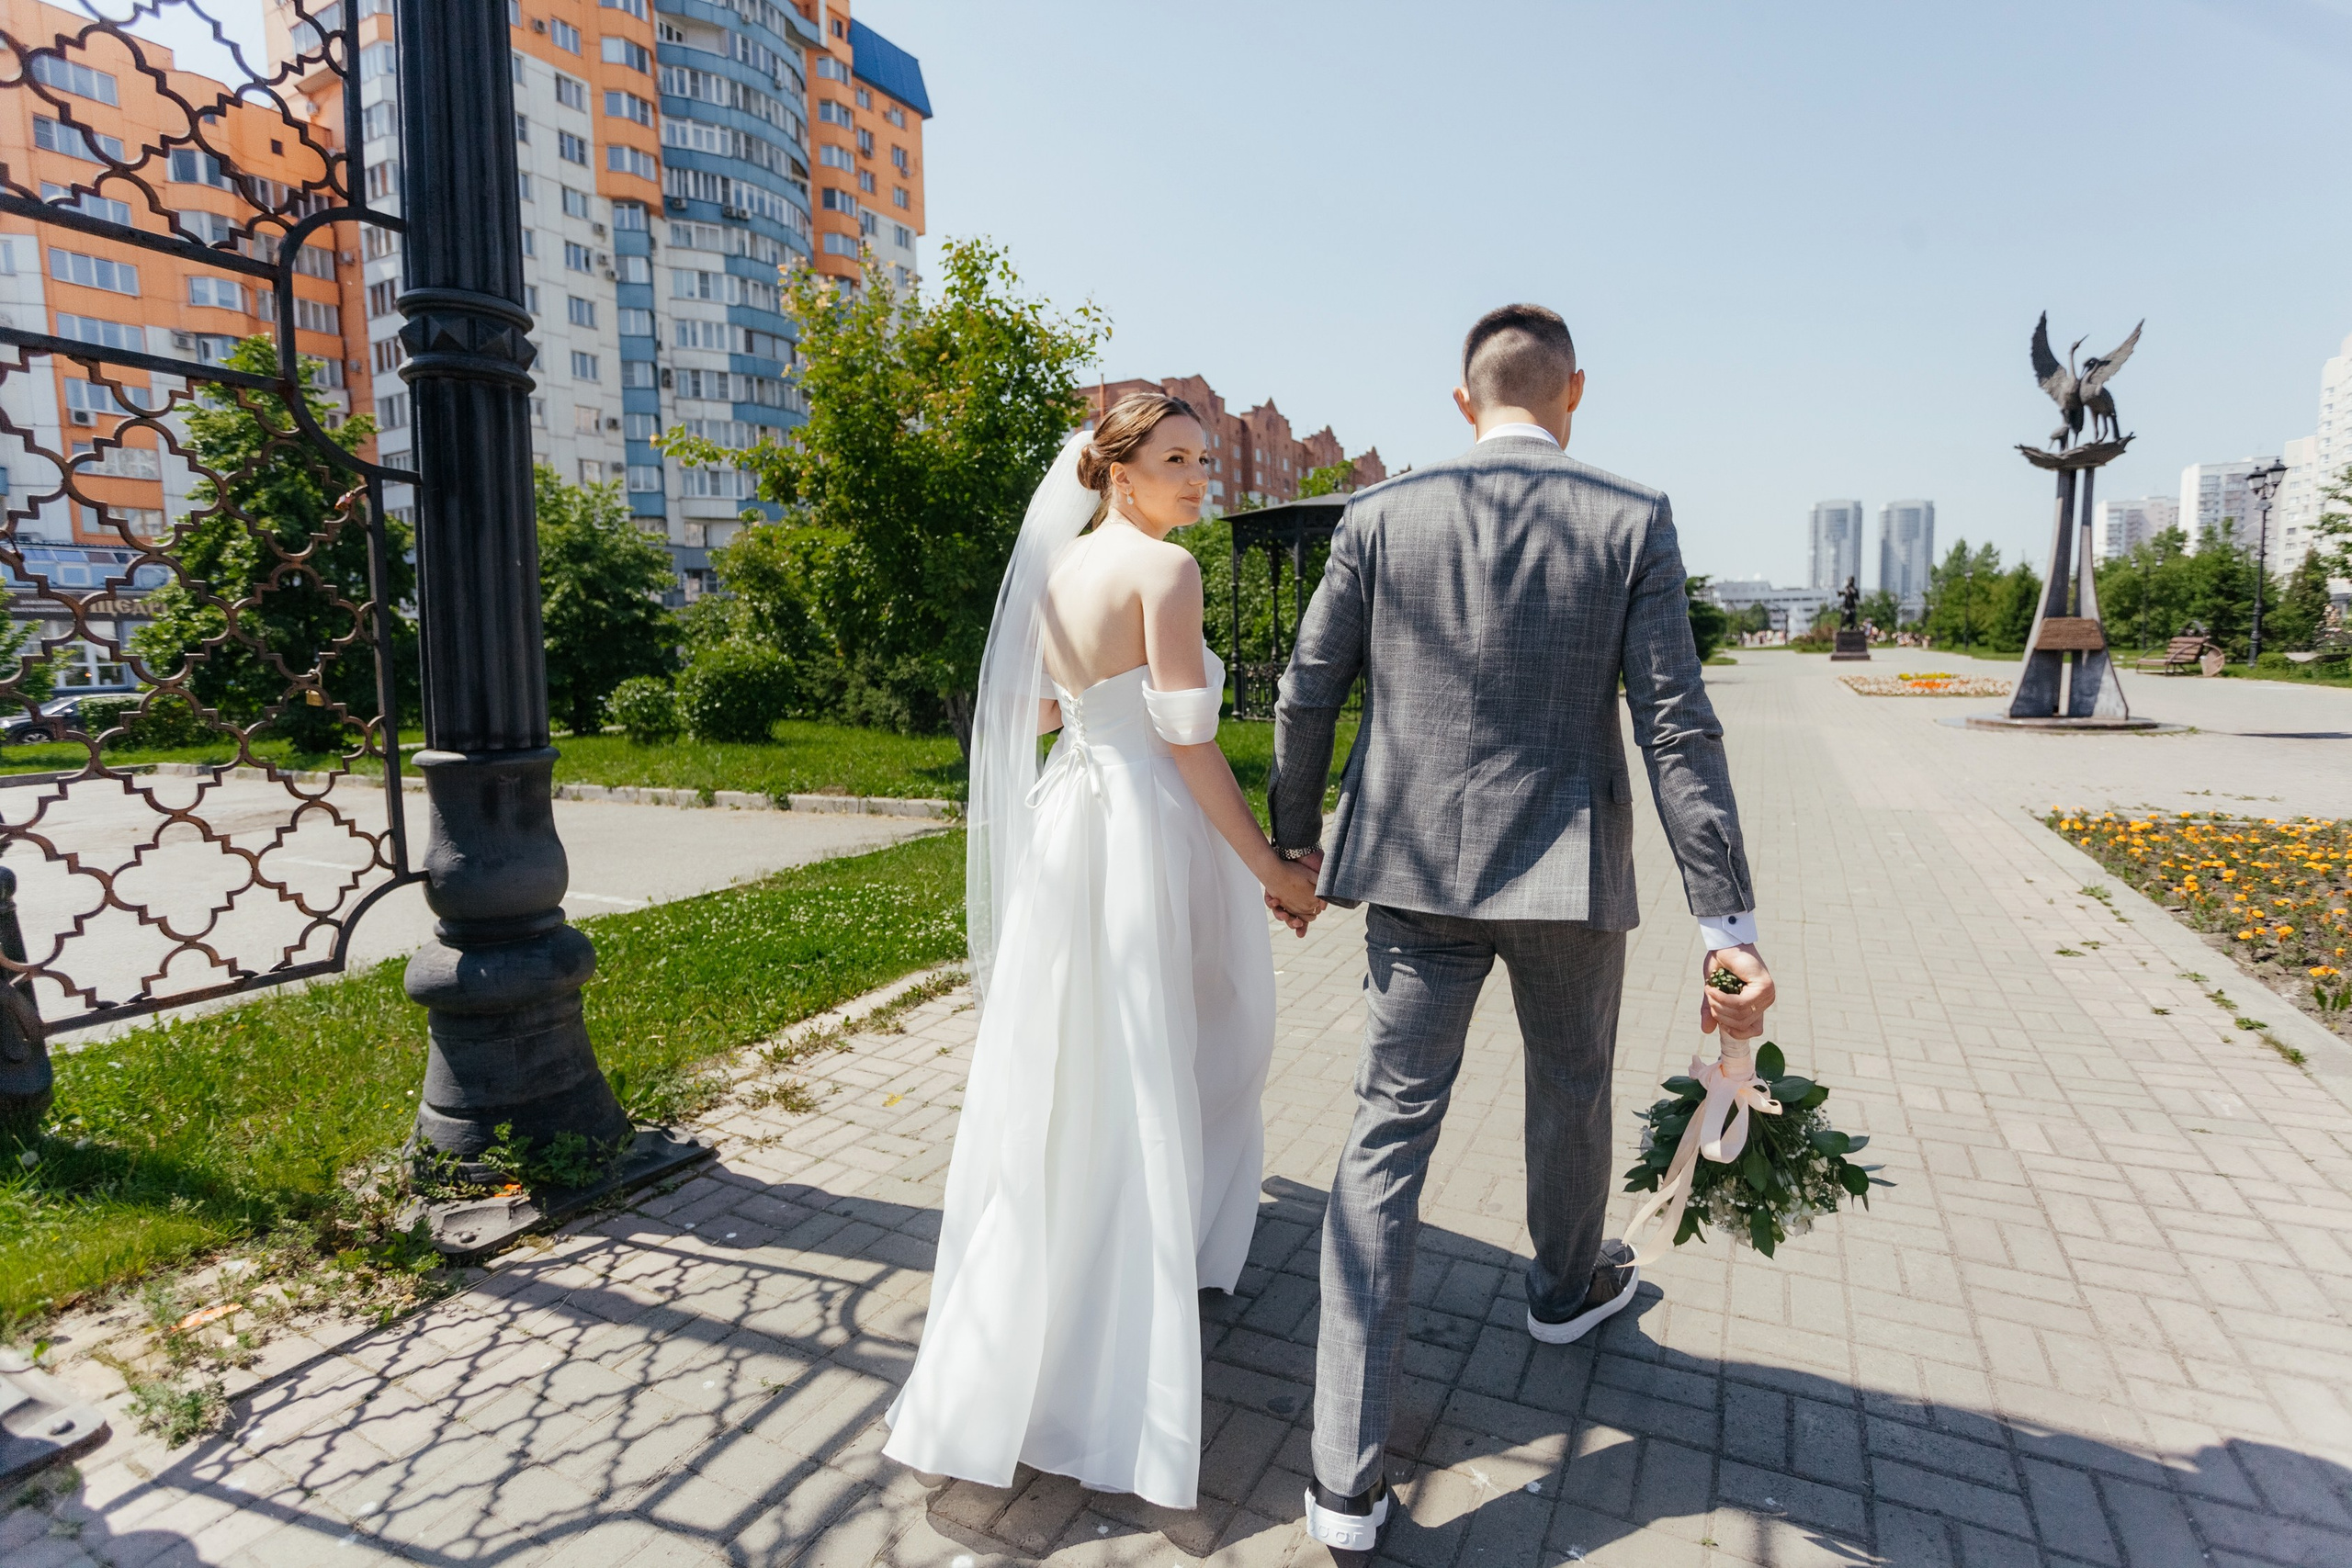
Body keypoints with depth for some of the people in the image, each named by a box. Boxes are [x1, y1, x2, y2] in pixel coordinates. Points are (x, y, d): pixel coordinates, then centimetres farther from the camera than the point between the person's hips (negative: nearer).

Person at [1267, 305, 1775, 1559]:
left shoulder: (1380, 517, -1)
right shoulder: (1632, 523, -4)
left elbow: (1306, 698, 0)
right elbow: (1677, 728, -10)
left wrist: (1294, 839, 14)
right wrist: (1728, 923, -8)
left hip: (1415, 870, 1)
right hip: (1569, 873, 0)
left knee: (1387, 1139, 5)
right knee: (1570, 1093, 25)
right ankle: (1566, 1287, 53)